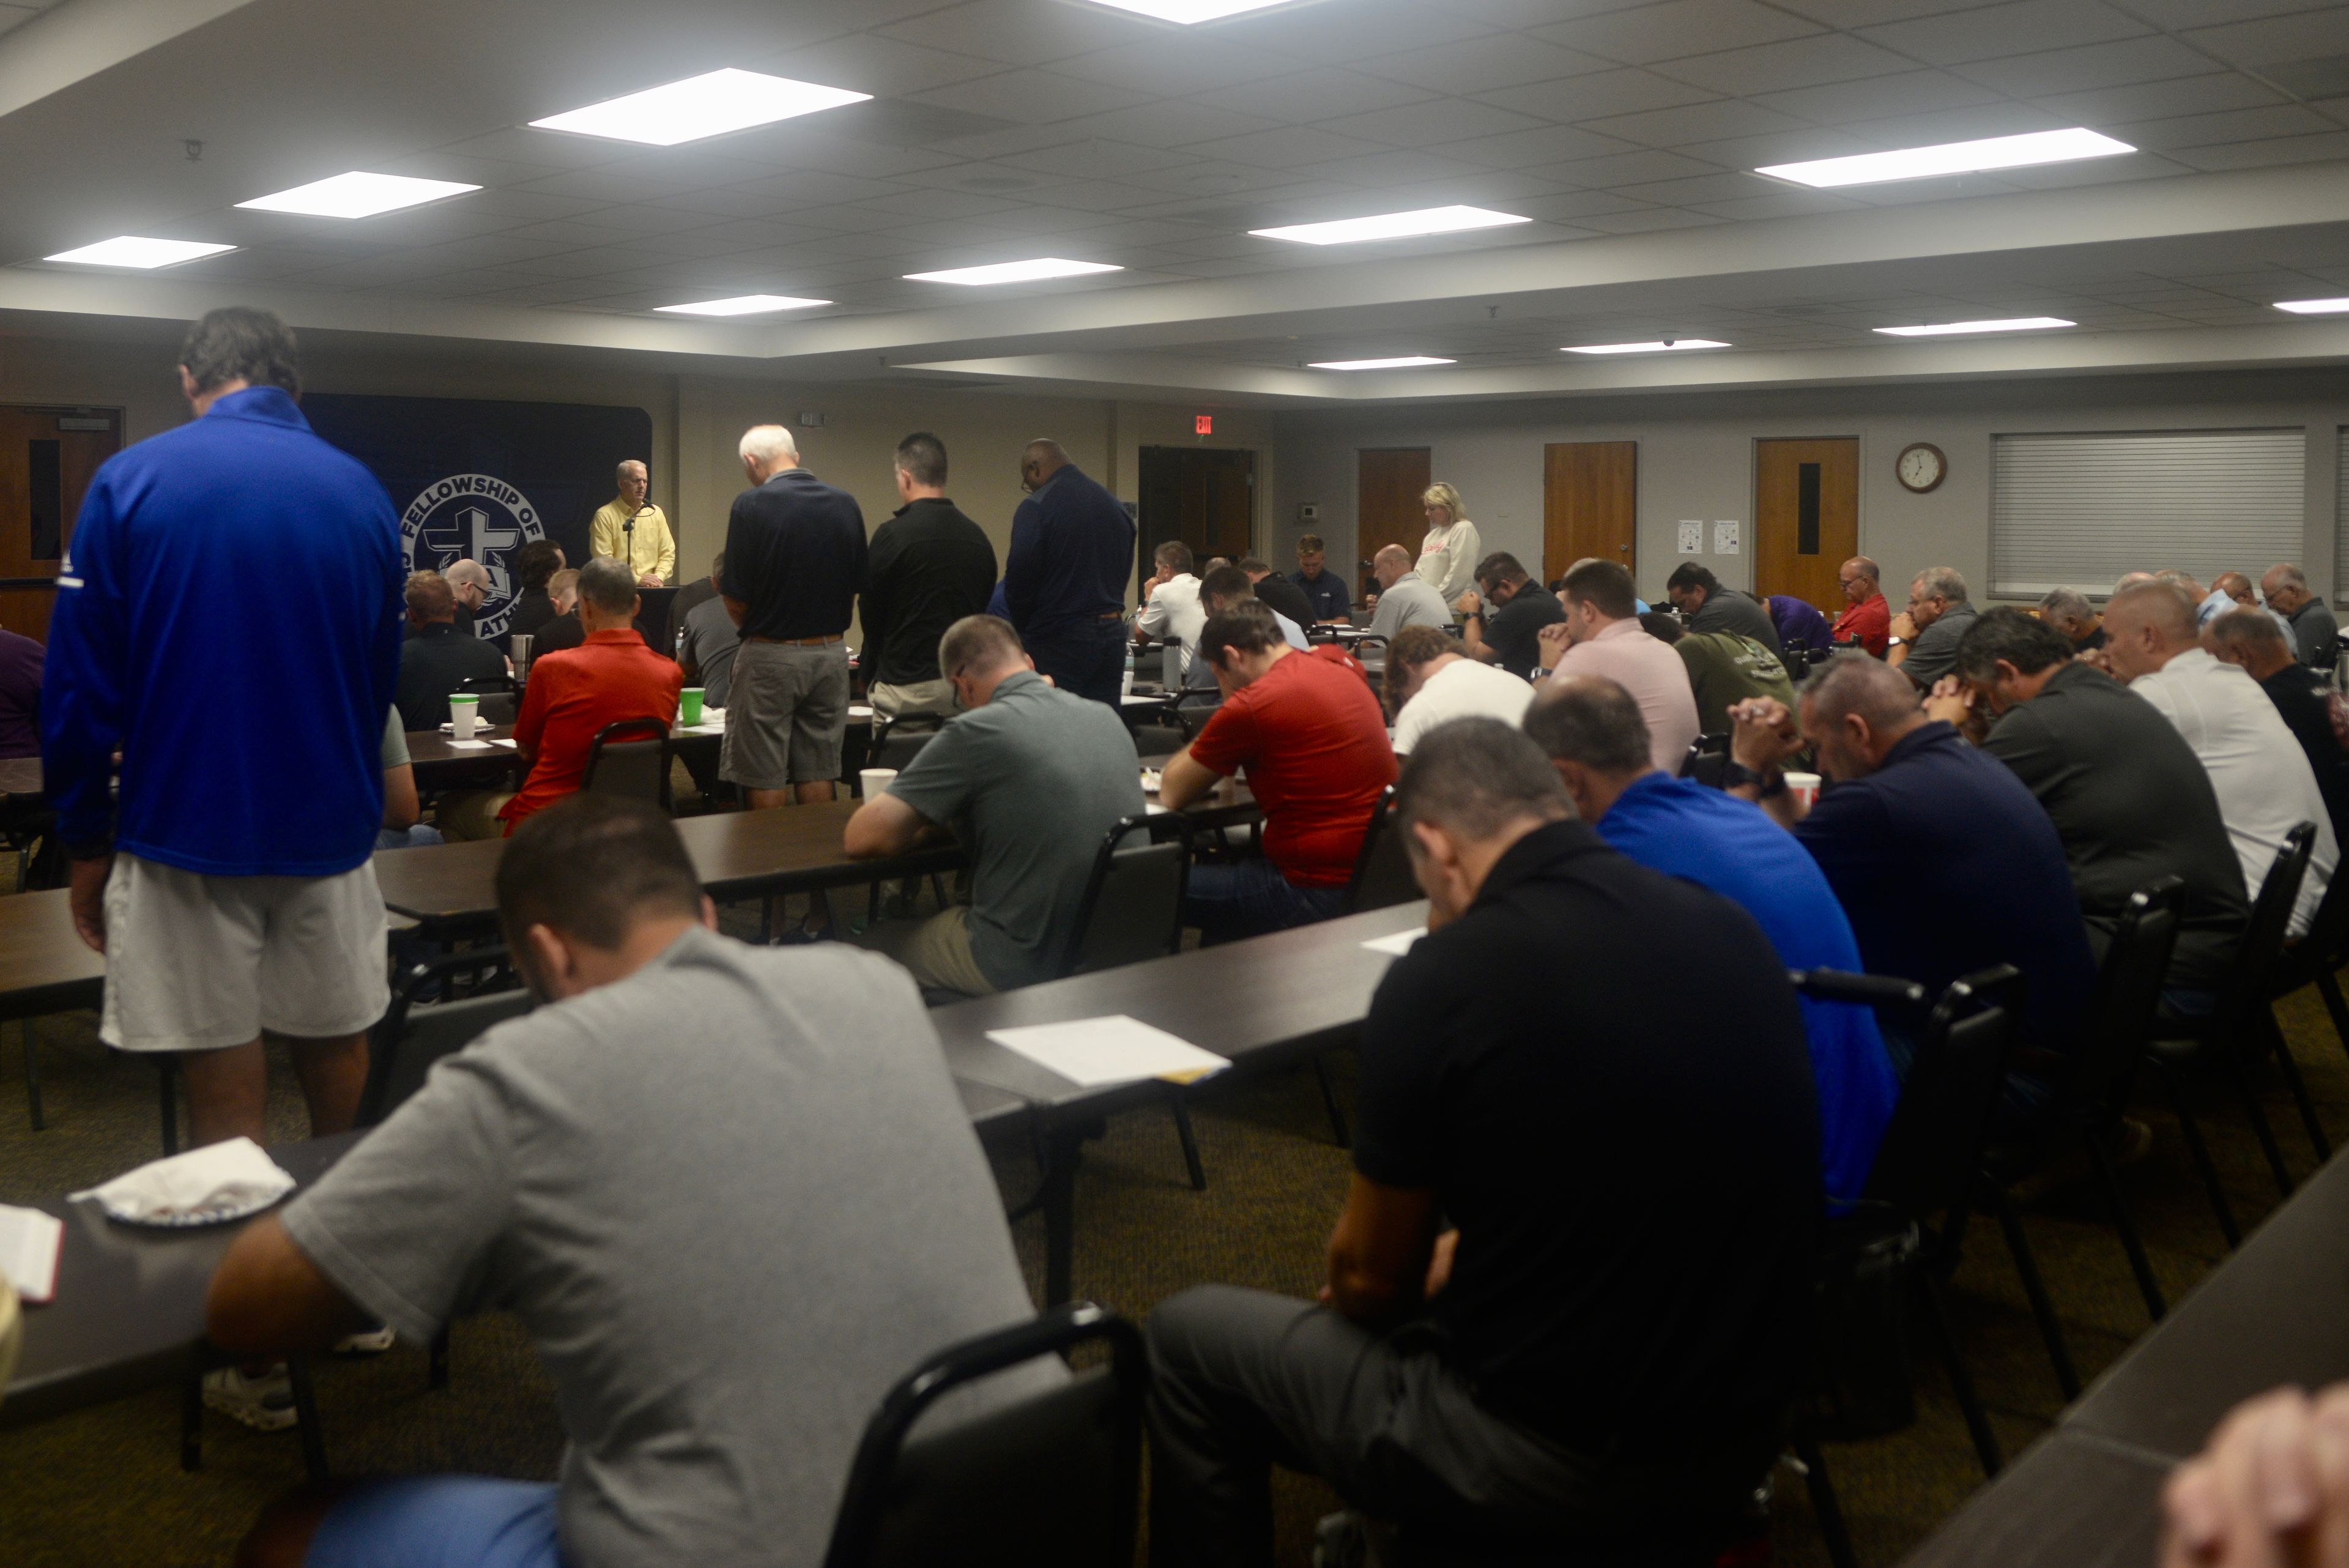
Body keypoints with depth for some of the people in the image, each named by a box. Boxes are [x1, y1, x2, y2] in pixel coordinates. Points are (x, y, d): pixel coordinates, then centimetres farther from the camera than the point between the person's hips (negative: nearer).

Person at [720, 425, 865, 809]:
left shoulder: (751, 506, -12)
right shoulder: (846, 505, 3)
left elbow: (737, 603, -11)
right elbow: (856, 591, 10)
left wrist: (751, 628, 10)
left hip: (771, 656, -5)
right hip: (831, 653, 5)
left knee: (766, 778, 4)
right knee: (818, 773, 12)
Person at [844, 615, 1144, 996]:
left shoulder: (974, 731, -16)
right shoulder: (1109, 718, 4)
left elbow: (863, 840, -16)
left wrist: (935, 821, 4)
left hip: (1025, 966, -7)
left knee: (874, 941, 20)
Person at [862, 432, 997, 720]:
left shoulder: (892, 535, -10)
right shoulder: (977, 537, 7)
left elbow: (871, 613, -3)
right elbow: (984, 613, 12)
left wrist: (869, 677, 11)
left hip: (907, 688, -5)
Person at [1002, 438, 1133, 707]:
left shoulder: (1036, 507, -9)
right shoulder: (1116, 506, 12)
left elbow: (1019, 577, -10)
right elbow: (1124, 571, 15)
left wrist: (1023, 629, 5)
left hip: (1059, 640, -6)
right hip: (1113, 634, 6)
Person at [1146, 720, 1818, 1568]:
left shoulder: (1441, 978, -19)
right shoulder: (1737, 933, -1)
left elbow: (1371, 1276, -6)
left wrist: (1433, 1273, 17)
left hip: (1554, 1458, -6)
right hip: (1744, 1429, 7)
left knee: (1186, 1338, 13)